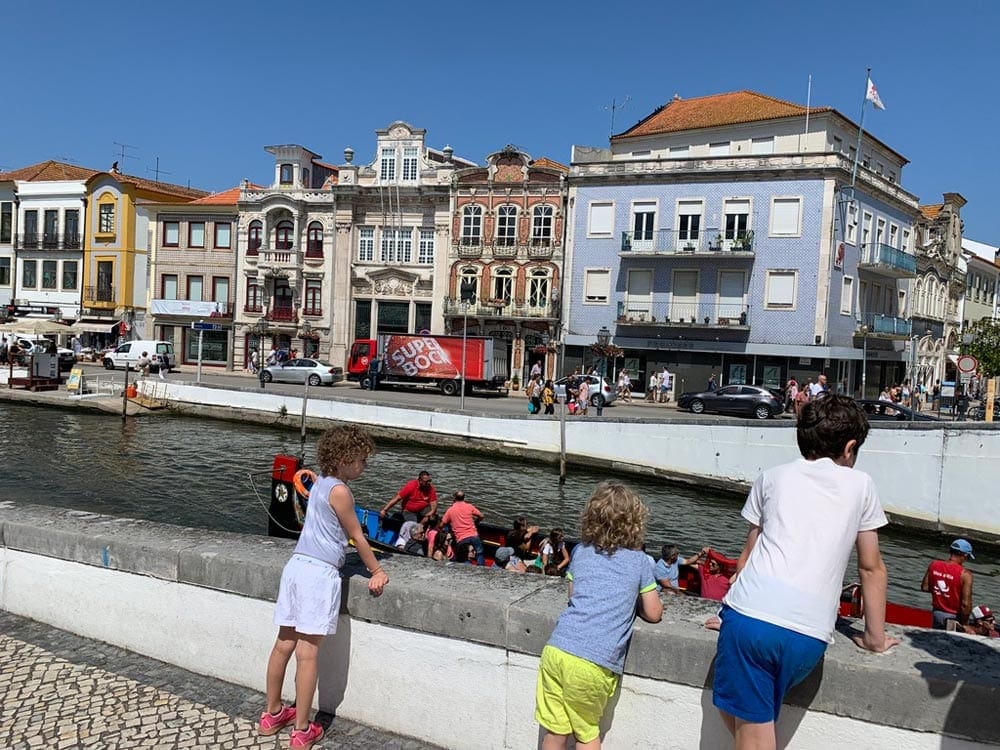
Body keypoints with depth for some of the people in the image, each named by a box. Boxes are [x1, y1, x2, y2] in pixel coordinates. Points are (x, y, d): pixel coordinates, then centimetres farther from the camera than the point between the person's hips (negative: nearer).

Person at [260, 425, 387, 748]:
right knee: (307, 652, -3)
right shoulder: (340, 491, -12)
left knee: (284, 644, 15)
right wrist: (376, 571, 8)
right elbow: (357, 537, -5)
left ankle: (272, 714, 28)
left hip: (296, 564, 8)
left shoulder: (320, 482, 13)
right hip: (320, 573, -8)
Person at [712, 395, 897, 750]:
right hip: (809, 635, 1)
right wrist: (875, 638, 32)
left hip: (749, 615, -1)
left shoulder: (773, 477, 18)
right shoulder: (860, 485, 17)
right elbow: (872, 568, 22)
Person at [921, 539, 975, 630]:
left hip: (936, 613, 5)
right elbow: (966, 604, -21)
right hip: (954, 616, -5)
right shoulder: (965, 574, -20)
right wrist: (964, 624, -9)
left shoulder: (933, 564, -5)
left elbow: (924, 587, 3)